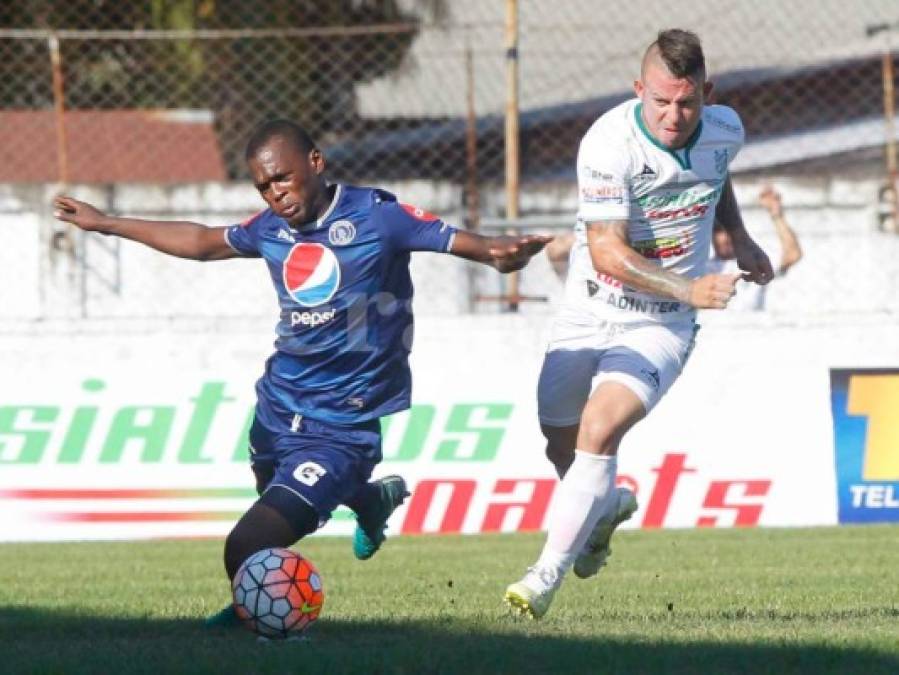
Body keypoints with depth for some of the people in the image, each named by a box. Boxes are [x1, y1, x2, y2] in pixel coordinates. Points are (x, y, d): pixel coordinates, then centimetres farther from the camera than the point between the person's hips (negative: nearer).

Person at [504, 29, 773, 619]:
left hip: (660, 327, 0)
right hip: (590, 318, 0)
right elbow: (607, 252, -28)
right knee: (561, 444, 14)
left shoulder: (725, 131, -9)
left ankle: (547, 576, -18)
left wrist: (740, 239, 14)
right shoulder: (610, 144, -24)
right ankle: (608, 505, 50)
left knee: (599, 430, -22)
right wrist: (689, 290, -35)